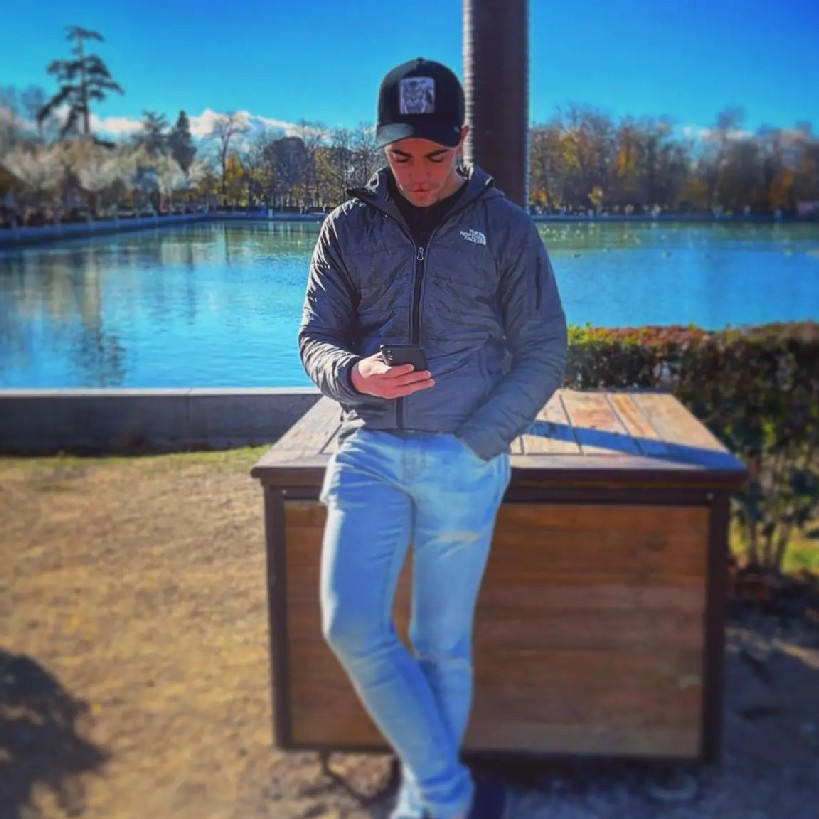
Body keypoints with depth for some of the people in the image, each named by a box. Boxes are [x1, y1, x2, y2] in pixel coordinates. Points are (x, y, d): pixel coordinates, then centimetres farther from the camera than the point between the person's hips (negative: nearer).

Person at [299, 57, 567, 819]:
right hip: (369, 449, 2)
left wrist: (472, 445, -9)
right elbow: (314, 340, 6)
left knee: (443, 645, 6)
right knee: (351, 626, -10)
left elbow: (543, 354, 1)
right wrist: (354, 374, -18)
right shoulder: (348, 226, 6)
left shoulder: (503, 226, 0)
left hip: (463, 461, -1)